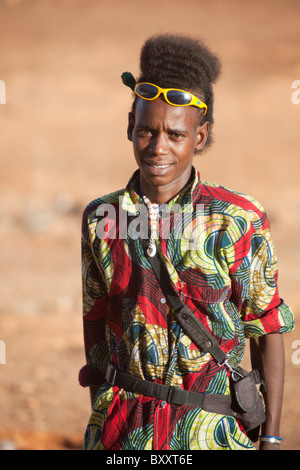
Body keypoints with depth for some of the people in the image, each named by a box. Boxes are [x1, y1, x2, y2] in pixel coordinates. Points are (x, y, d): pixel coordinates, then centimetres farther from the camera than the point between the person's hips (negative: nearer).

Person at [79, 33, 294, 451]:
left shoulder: (240, 221, -8)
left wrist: (271, 442, -4)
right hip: (124, 432, 2)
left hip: (213, 431, -2)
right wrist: (99, 425, 14)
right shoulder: (101, 218, 1)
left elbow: (267, 331, -2)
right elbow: (96, 326, 11)